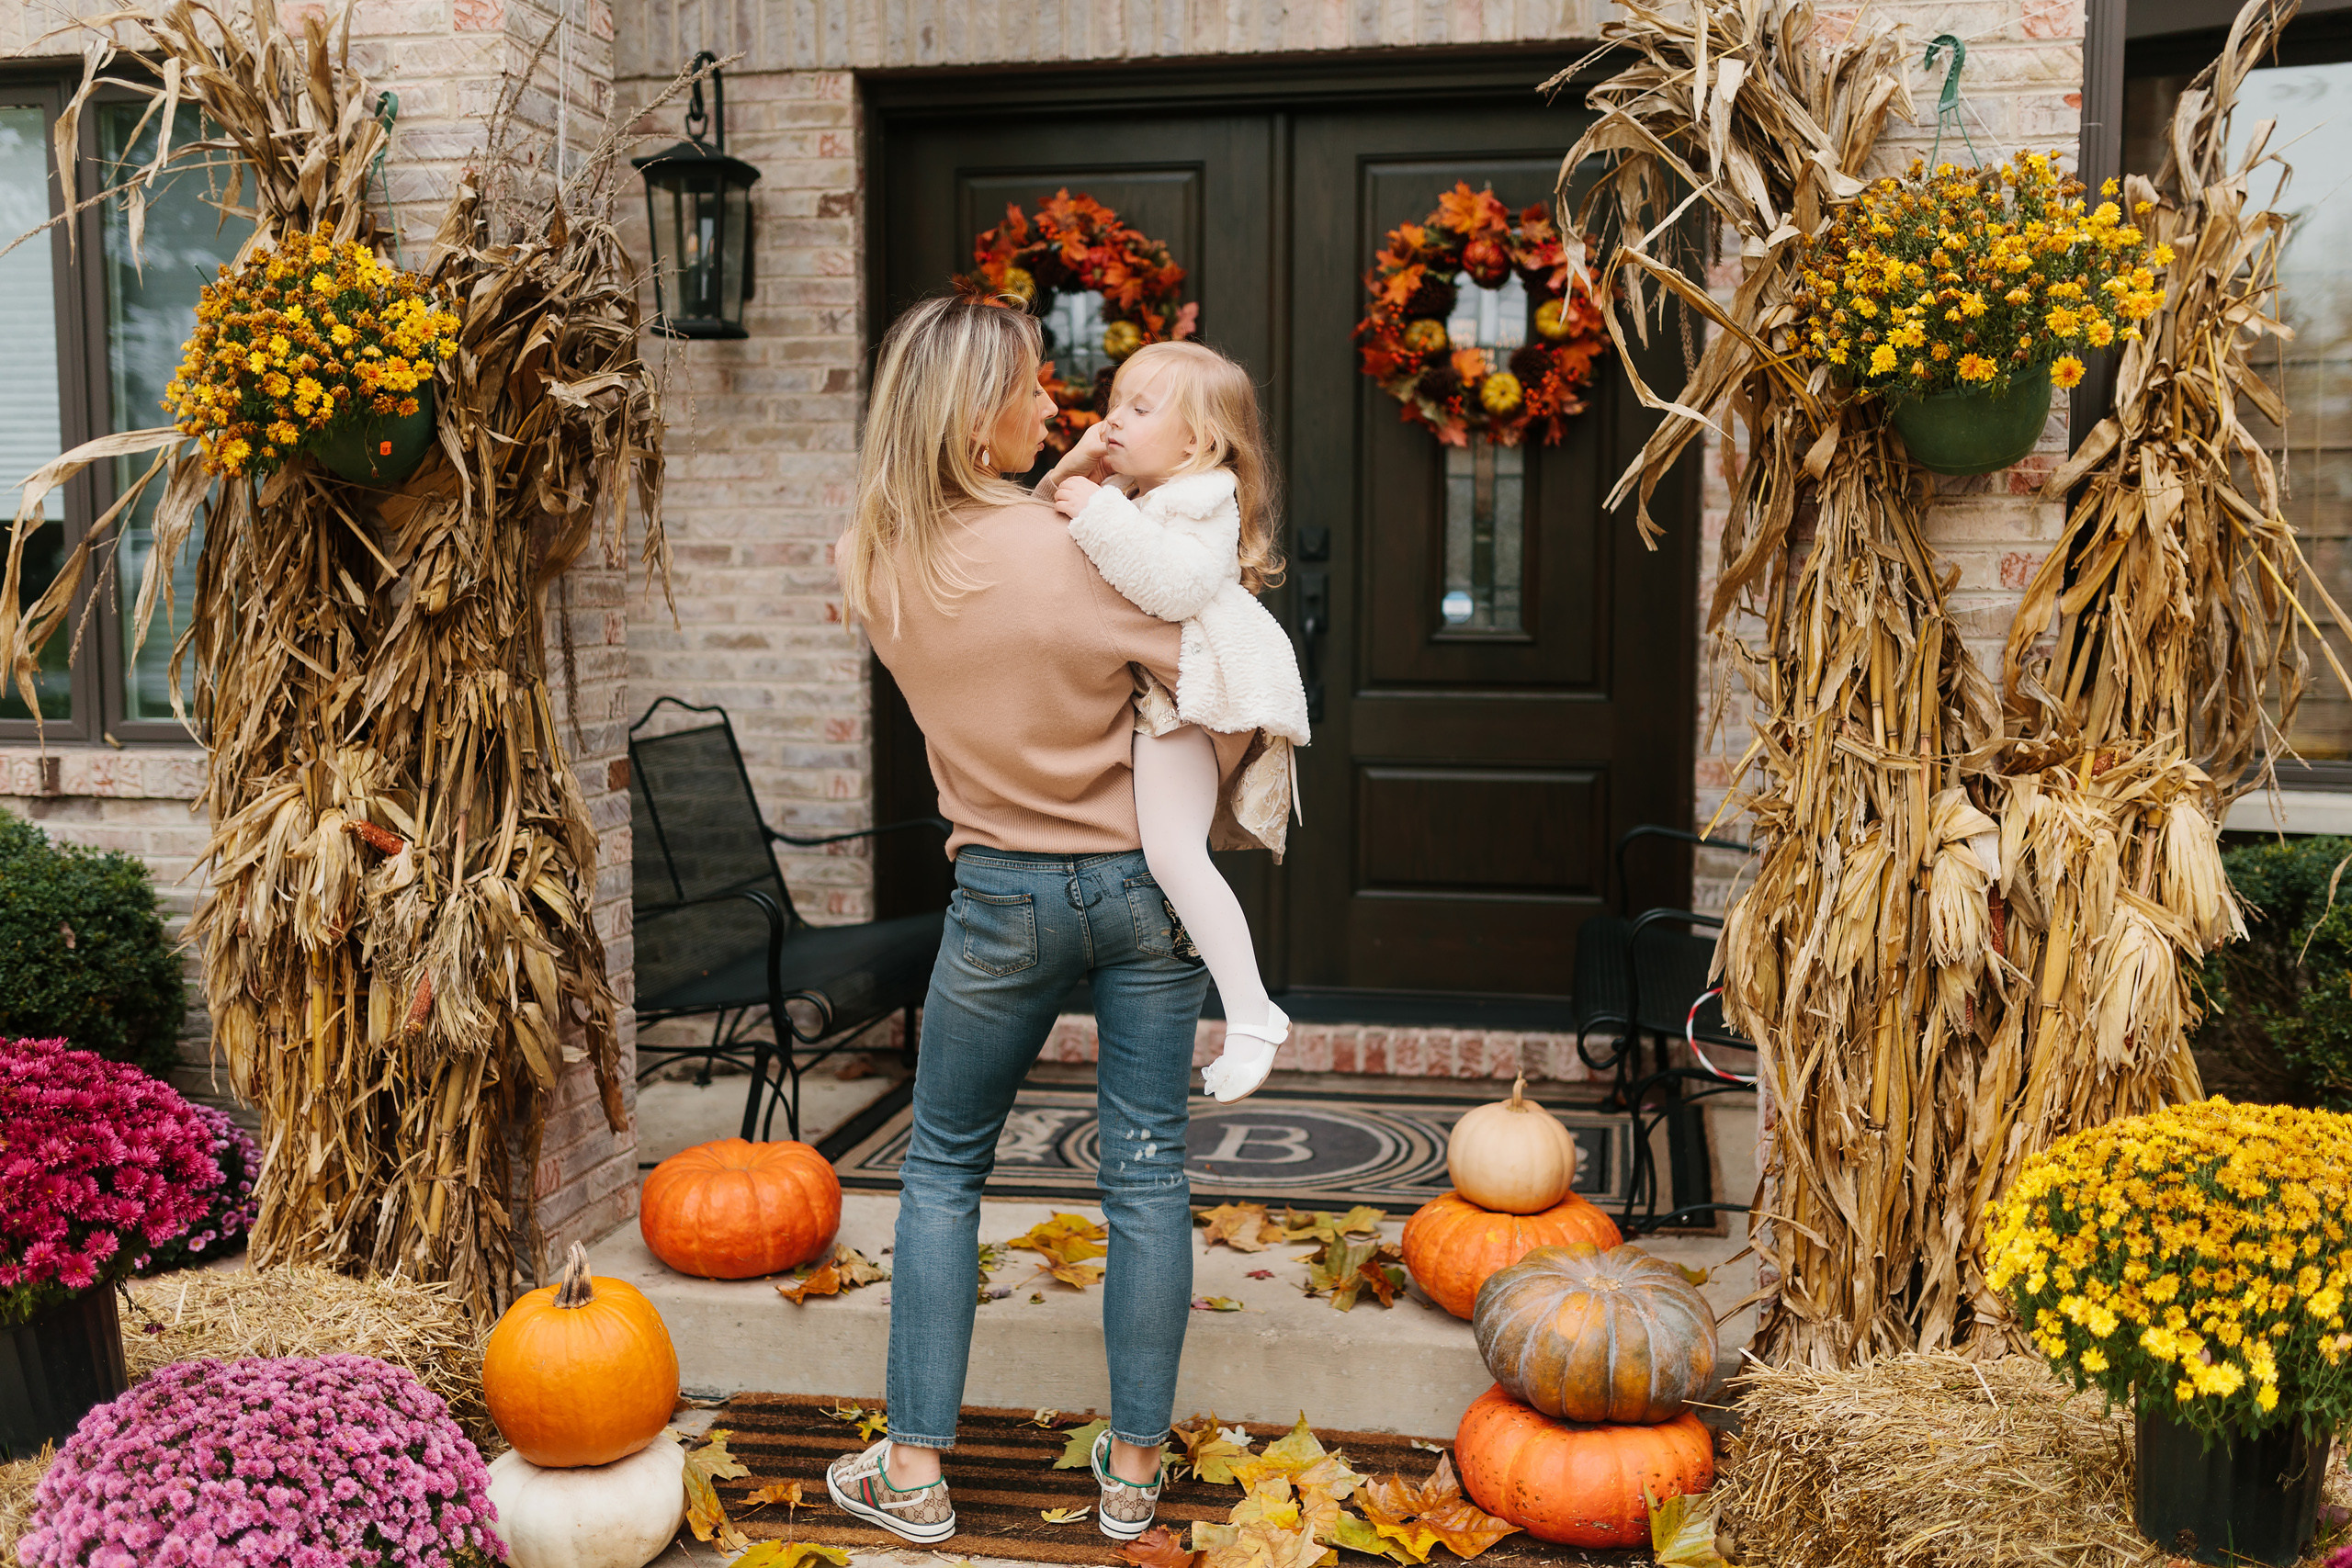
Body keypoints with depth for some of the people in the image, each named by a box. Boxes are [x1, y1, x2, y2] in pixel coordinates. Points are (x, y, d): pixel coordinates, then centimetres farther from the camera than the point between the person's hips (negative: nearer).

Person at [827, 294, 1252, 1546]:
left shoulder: (871, 563, -6)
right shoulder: (1076, 549, -18)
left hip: (1001, 898, 2)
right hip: (1141, 882, -2)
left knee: (942, 1169, 16)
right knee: (1146, 1171, 9)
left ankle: (913, 1470, 21)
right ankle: (1133, 1468, 21)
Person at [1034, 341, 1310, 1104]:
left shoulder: (1205, 505, -10)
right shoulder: (1123, 495, 18)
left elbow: (1179, 583, -28)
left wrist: (1100, 514, -26)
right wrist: (1070, 470, 5)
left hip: (1183, 698, -11)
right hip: (1135, 696, 11)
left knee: (1172, 852, -21)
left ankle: (1251, 1013, -16)